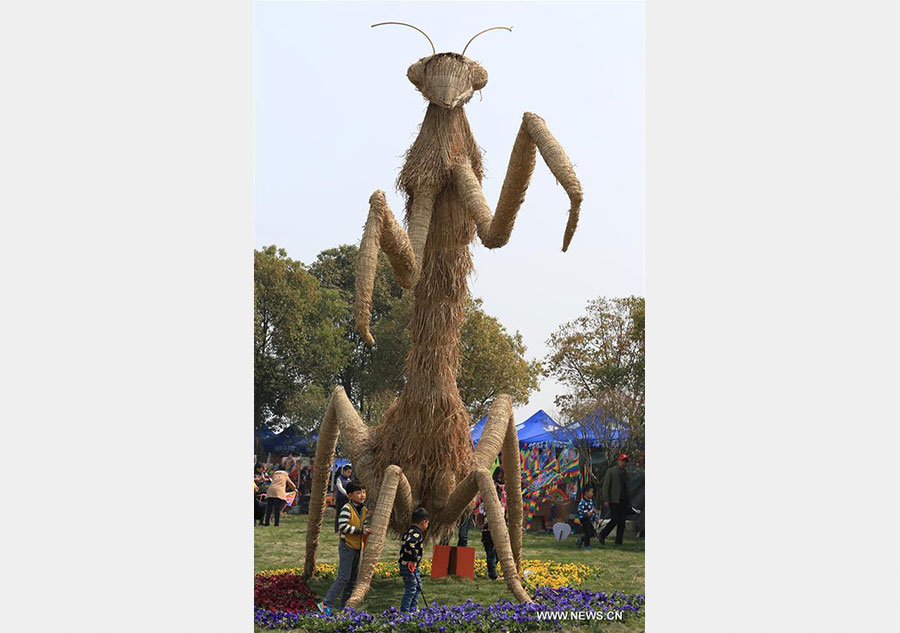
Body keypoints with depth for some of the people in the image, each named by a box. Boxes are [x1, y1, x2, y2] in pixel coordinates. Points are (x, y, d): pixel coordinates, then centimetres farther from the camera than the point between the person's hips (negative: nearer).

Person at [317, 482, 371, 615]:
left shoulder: (364, 510, 10)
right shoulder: (347, 509, -16)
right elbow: (343, 527, -23)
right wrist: (360, 531, -22)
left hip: (358, 547, 8)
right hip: (347, 546, -8)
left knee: (353, 578, 11)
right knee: (344, 577, -11)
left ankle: (343, 606, 21)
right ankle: (326, 604, -4)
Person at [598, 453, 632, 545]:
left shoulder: (625, 474, 17)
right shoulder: (610, 471, 0)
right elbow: (605, 486, -5)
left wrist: (629, 502, 14)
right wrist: (605, 500, -14)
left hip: (623, 502, 6)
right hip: (614, 501, -6)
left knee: (622, 522, 0)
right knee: (615, 520, -13)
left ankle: (618, 542, 4)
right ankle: (602, 536, 1)